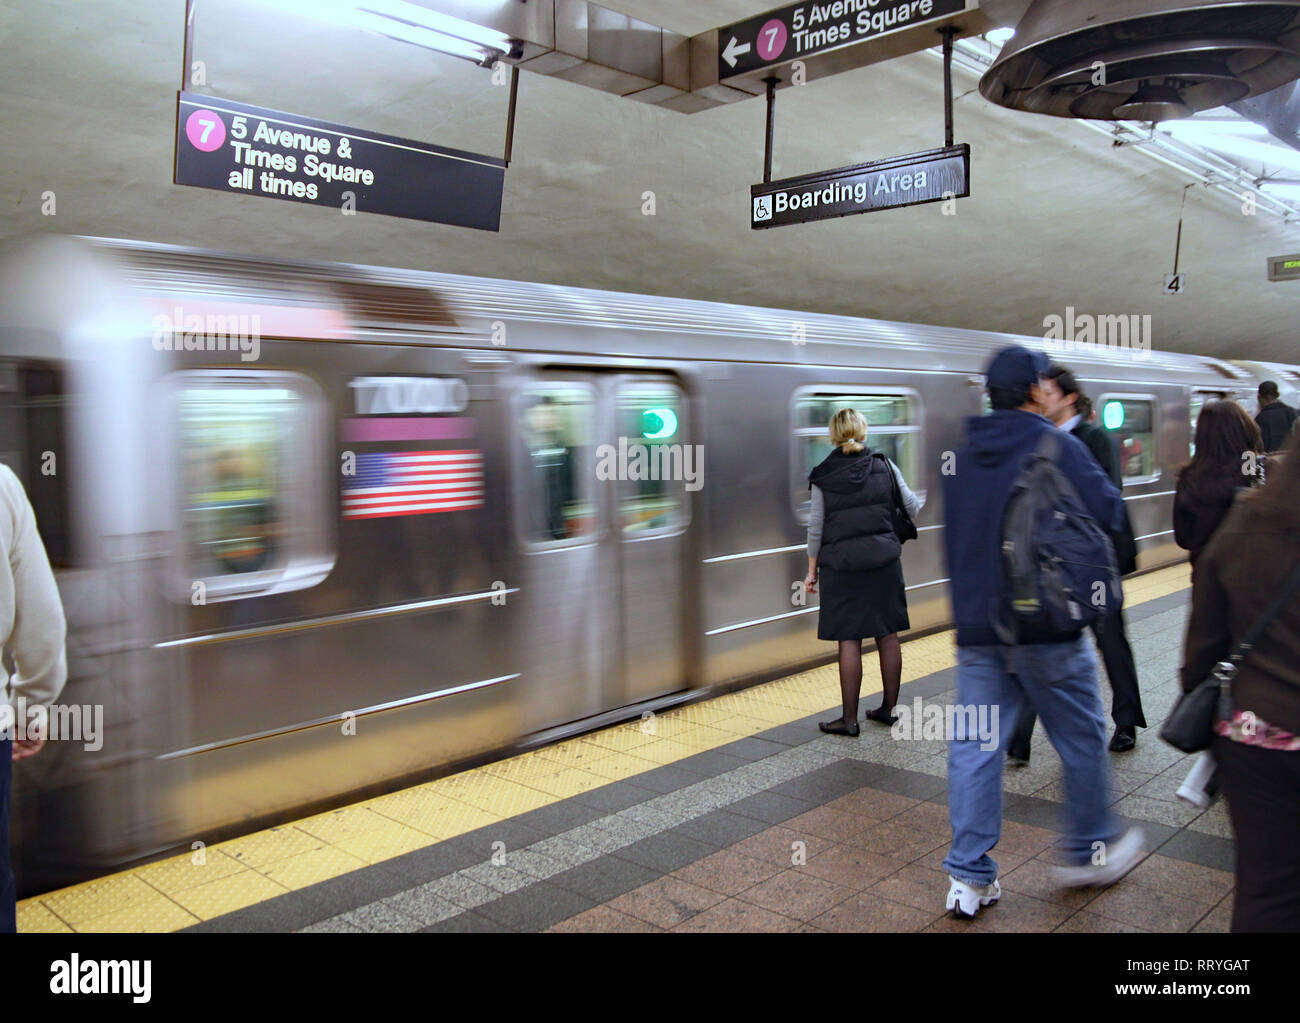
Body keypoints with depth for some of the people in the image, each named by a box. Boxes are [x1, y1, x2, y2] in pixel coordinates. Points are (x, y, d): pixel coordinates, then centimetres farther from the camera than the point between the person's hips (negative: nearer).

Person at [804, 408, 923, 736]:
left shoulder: (822, 477, -3)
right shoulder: (885, 466, 1)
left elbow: (816, 528, -1)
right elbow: (912, 507, 9)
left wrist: (813, 569, 8)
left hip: (841, 565, -2)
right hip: (884, 561, 2)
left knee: (849, 640, 0)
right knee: (888, 635, 11)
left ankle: (850, 719, 5)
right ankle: (889, 708, 22)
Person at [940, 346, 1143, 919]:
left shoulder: (963, 456, 9)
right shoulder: (1058, 447, -9)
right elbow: (1108, 514, -11)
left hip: (975, 629, 5)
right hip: (1046, 628, -5)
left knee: (974, 747, 6)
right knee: (1081, 740, 14)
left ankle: (969, 877, 9)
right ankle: (1089, 854, 30)